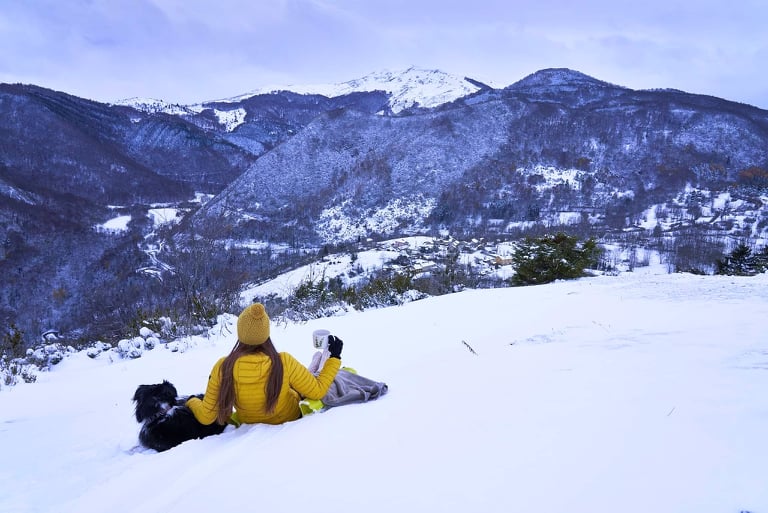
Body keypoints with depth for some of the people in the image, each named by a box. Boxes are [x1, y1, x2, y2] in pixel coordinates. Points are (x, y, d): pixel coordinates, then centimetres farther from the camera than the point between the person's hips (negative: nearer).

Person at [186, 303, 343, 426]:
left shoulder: (223, 368, -29)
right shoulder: (284, 363, -34)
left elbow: (206, 417, -20)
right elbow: (317, 391, -21)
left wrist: (192, 401, 2)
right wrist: (334, 357, -10)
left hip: (248, 424, 2)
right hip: (290, 418, -2)